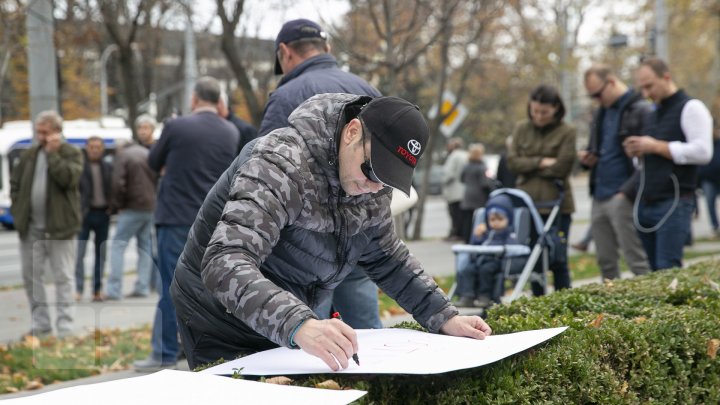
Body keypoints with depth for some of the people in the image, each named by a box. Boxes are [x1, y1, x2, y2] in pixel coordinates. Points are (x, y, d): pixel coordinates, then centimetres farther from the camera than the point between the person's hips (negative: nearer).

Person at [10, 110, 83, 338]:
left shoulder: (72, 154, -3)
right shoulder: (29, 155, 12)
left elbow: (68, 178, -20)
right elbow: (15, 183, 18)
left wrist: (52, 153, -17)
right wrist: (18, 210, 7)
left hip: (59, 227, -5)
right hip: (30, 228, 5)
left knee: (63, 277, -1)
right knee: (30, 276, 9)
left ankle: (65, 326, 2)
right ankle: (40, 323, 19)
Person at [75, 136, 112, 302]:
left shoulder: (108, 167, 9)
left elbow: (113, 188, 13)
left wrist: (111, 206, 0)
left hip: (103, 213, 4)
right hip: (85, 213, -4)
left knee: (101, 253, 8)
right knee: (79, 252, -9)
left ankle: (97, 289, 14)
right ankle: (79, 289, -6)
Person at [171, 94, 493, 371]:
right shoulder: (283, 164, -31)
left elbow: (387, 258, 10)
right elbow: (225, 263, -44)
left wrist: (444, 318, -2)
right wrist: (299, 325, -58)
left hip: (288, 326, 7)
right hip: (224, 322, -6)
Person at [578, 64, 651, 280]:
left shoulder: (641, 110, -9)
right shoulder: (601, 113, 18)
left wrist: (628, 192, -20)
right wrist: (587, 157, 7)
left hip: (622, 198, -8)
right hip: (599, 197, 8)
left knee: (636, 261, -6)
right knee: (605, 262, 11)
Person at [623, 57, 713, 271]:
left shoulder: (690, 108, -5)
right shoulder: (654, 113, 20)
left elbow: (702, 152, -16)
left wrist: (655, 147, -14)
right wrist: (639, 152, 6)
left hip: (674, 203, -8)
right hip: (645, 203, 8)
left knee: (667, 270, -14)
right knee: (654, 269, 6)